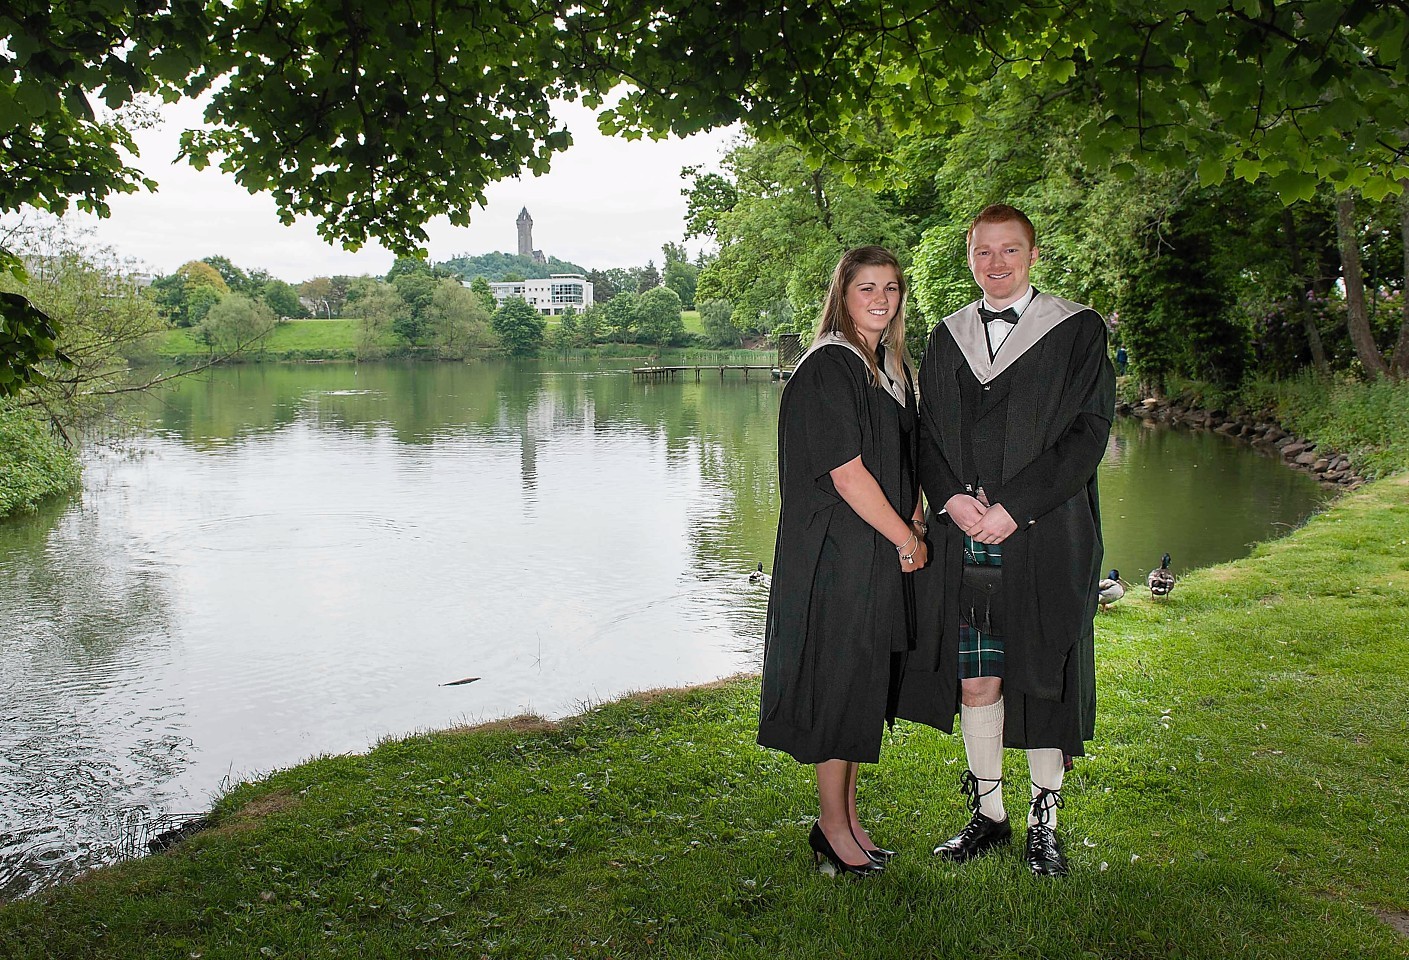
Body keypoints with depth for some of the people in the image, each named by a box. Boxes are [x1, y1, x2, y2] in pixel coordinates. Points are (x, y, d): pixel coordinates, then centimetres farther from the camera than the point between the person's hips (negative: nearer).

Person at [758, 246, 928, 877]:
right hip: (836, 555, -9)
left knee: (863, 687, 15)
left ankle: (848, 816, 28)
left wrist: (915, 525, 3)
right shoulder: (826, 369, -15)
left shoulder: (891, 369, 13)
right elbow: (848, 475, -20)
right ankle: (833, 826, 16)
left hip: (882, 556, 9)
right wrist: (907, 540, -11)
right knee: (839, 683, 1)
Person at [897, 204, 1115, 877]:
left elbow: (1087, 430, -7)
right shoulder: (947, 338, 13)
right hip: (963, 538, 3)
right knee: (975, 679, 6)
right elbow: (928, 431, 11)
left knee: (1041, 680, 3)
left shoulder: (1077, 330, 1)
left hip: (1044, 537, -3)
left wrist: (1013, 508, -14)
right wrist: (953, 499, -8)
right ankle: (987, 814, 21)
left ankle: (1043, 820, 19)